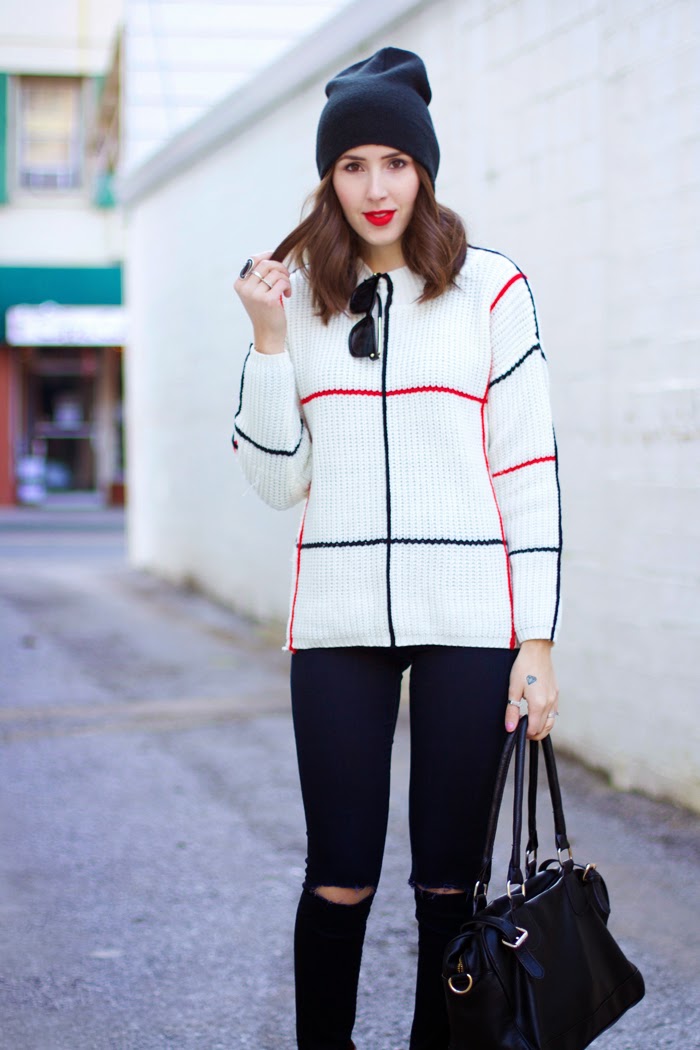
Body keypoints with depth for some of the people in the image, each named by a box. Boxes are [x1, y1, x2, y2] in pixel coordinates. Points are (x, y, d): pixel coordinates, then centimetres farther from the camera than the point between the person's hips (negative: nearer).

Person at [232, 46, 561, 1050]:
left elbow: (530, 469, 1)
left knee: (450, 880, 5)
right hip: (339, 619, 2)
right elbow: (278, 480, 7)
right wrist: (268, 339, -3)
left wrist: (538, 640, -4)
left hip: (468, 620, -1)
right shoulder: (297, 294, 9)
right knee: (340, 880, 3)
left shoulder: (490, 287, 3)